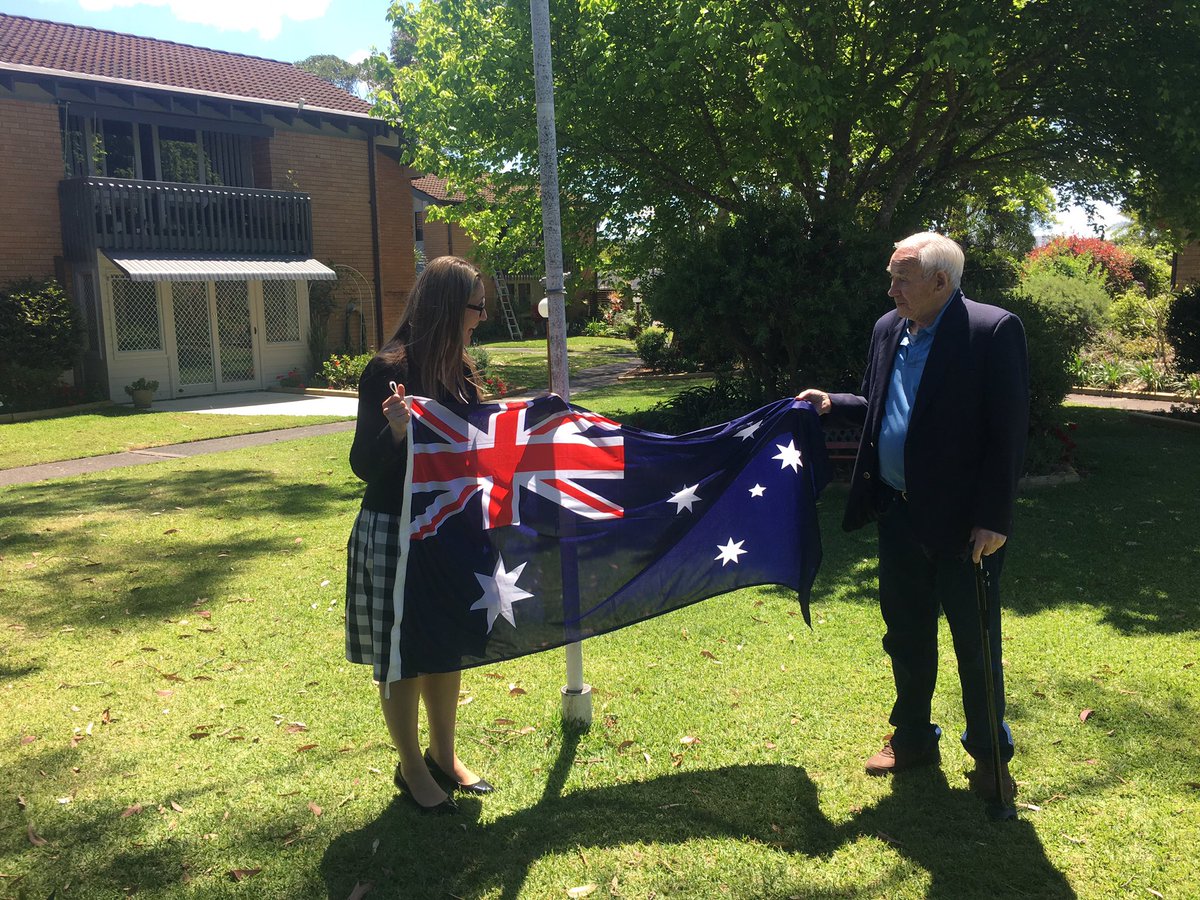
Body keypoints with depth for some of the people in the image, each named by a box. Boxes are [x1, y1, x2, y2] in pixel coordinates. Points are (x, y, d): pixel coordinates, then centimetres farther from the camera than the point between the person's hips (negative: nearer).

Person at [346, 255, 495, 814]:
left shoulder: (457, 373, 5)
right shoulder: (387, 372, -17)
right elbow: (365, 465, -18)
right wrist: (395, 431, -36)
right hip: (394, 535, -7)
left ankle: (443, 756, 36)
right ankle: (411, 769, 27)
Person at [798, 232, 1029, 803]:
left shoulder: (993, 331, -13)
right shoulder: (889, 329, 8)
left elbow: (1009, 432, -15)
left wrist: (993, 518, -18)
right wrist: (834, 404, 1)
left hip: (962, 521, -6)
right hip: (899, 514, 6)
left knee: (975, 644, 8)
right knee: (906, 636, 17)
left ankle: (990, 755, 29)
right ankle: (912, 740, 36)